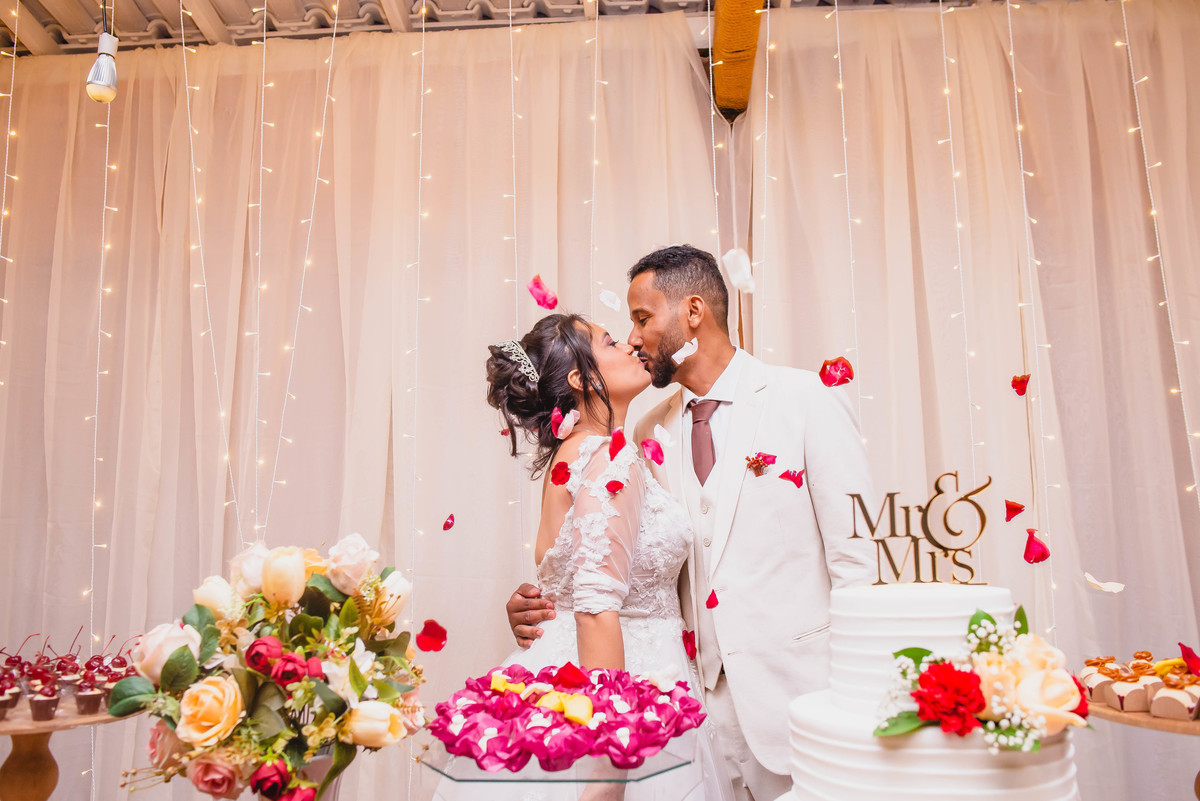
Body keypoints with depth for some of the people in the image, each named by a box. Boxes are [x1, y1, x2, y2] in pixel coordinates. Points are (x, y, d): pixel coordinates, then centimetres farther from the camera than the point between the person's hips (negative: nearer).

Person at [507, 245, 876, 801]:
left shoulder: (807, 400, -6)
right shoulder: (652, 433, 7)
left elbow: (854, 556, -8)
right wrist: (543, 604, -8)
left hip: (799, 688, -3)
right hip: (704, 695, 4)